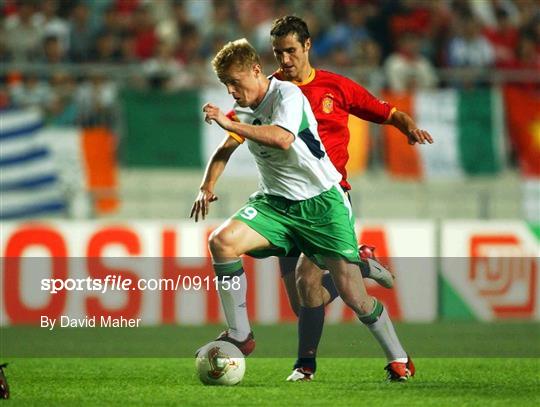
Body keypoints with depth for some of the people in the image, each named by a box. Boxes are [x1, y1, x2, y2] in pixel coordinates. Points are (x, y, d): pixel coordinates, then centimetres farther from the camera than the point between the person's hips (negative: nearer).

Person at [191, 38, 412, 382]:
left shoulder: (287, 94, -13)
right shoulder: (245, 109, 10)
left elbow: (282, 138, -32)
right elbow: (225, 150, 28)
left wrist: (230, 124, -31)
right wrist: (207, 187, 13)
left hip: (322, 201, -6)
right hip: (275, 203, 6)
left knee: (353, 296, -10)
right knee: (222, 241, -23)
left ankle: (400, 359, 13)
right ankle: (240, 337, -13)